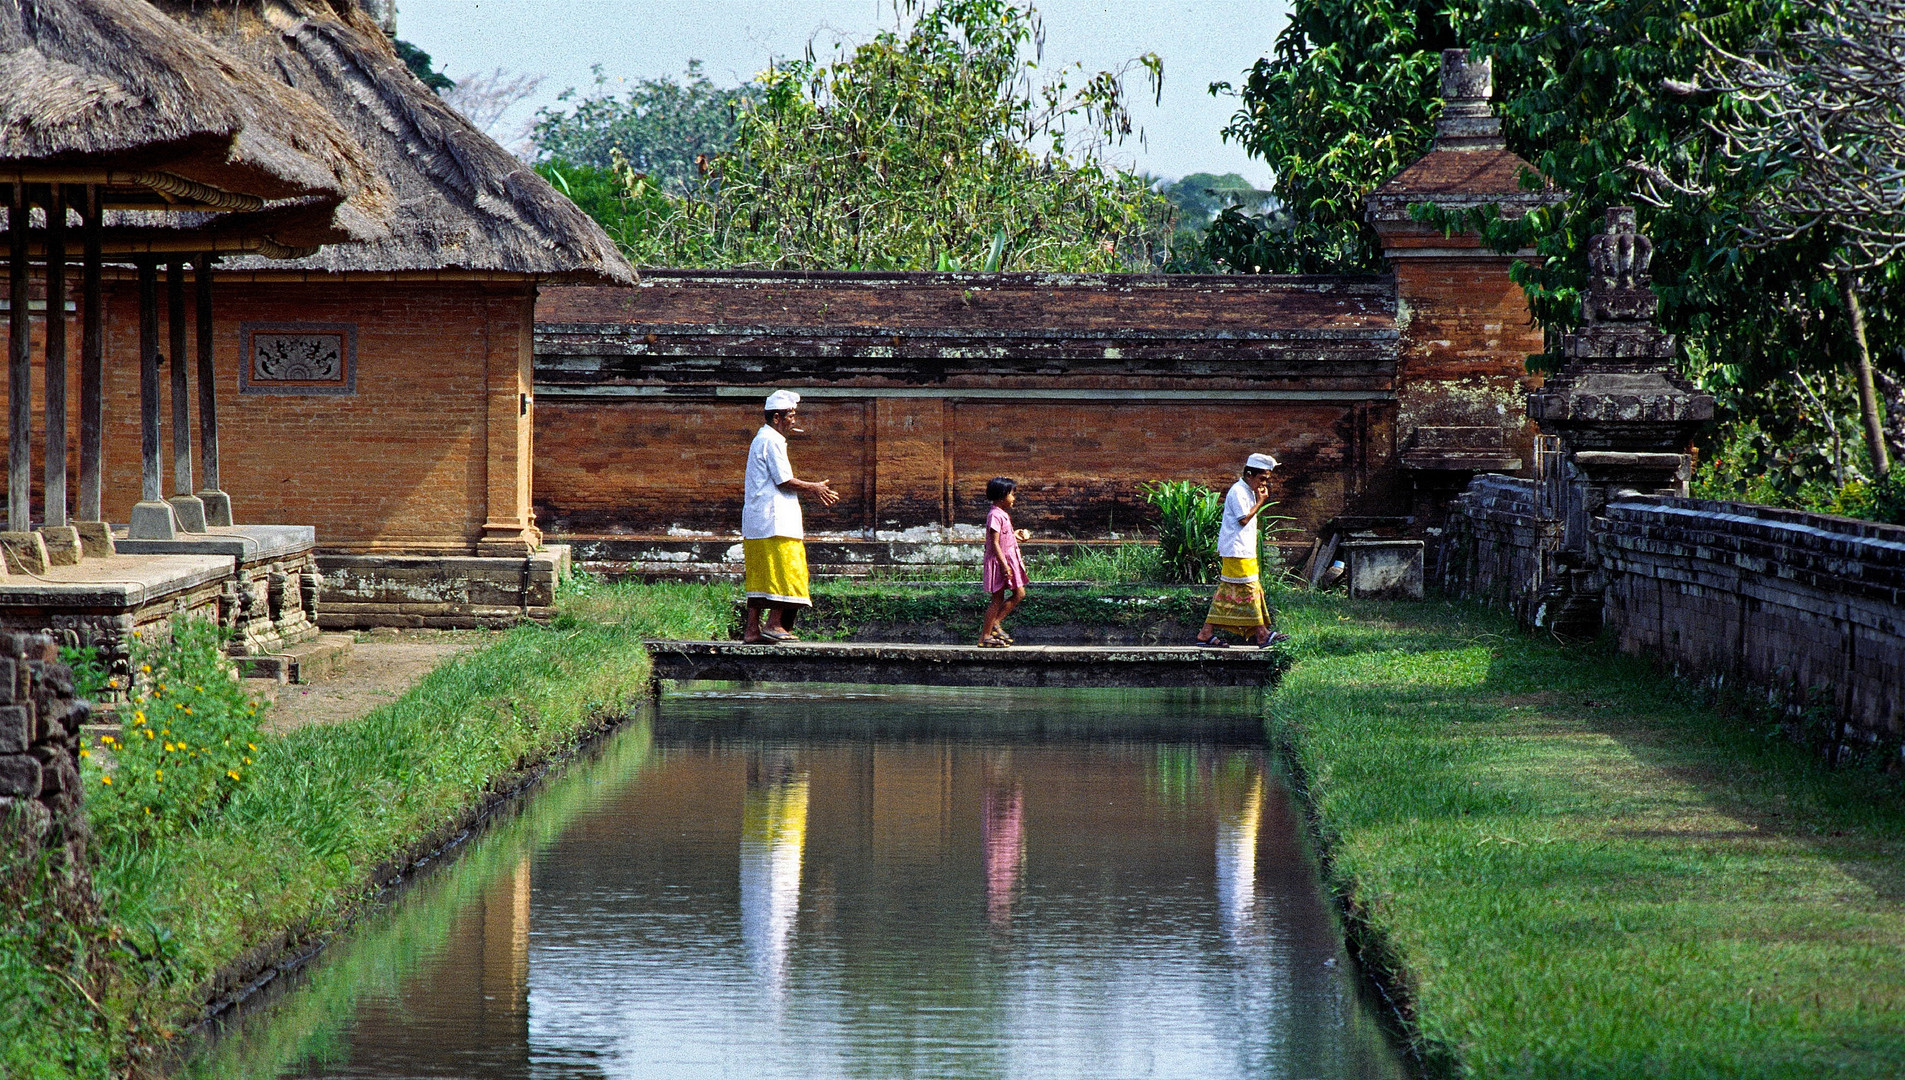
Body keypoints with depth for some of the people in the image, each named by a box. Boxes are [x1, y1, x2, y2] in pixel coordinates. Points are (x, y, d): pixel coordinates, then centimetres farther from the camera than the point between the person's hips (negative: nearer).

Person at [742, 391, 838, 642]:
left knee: (760, 577, 6)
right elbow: (785, 481, -15)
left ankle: (752, 628, 3)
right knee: (785, 571, -8)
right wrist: (813, 488, -1)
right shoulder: (771, 442, -10)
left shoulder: (762, 440, 22)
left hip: (756, 522, 10)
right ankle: (774, 623, -11)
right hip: (774, 519, -10)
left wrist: (814, 490, 19)